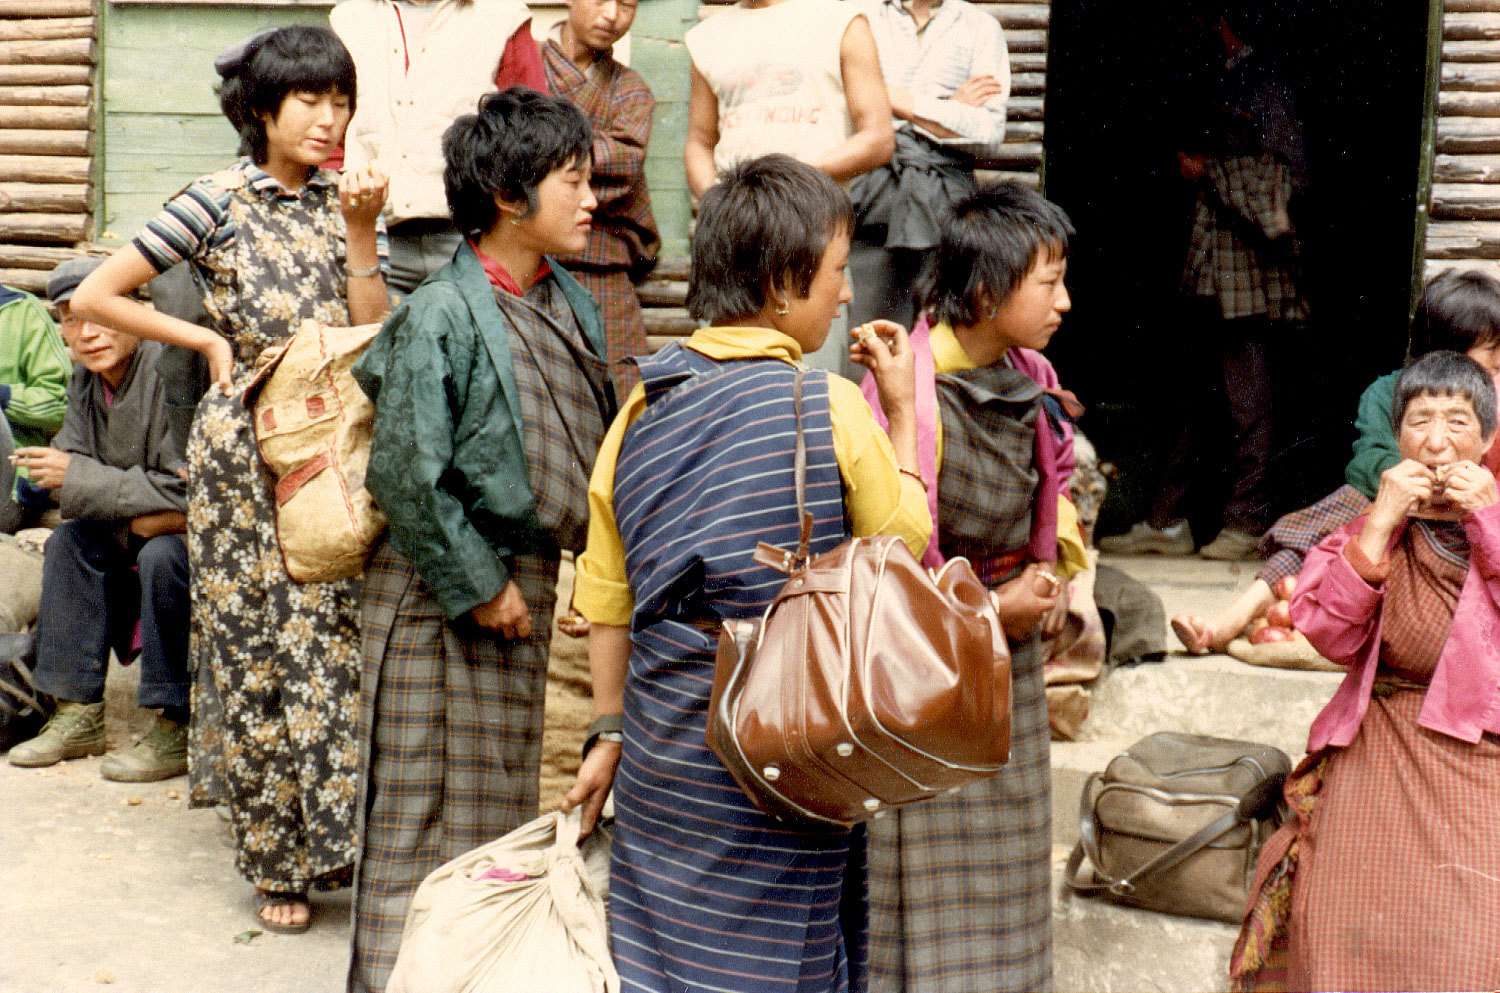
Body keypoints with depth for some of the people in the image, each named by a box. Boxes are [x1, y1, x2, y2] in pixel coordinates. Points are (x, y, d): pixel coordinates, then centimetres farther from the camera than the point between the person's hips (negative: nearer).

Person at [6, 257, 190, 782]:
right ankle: (78, 716, -1)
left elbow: (185, 491, -28)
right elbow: (68, 478, -1)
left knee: (162, 556, -33)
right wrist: (135, 517, -20)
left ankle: (177, 731, -21)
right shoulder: (85, 384, 2)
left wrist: (78, 478, -22)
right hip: (141, 534, 8)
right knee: (70, 539, -7)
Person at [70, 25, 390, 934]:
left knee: (342, 639, 2)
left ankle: (335, 833, 16)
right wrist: (209, 341, -6)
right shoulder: (220, 202, -4)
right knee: (257, 649, 3)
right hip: (246, 449, -3)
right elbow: (95, 296, -5)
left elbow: (373, 337, -1)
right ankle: (276, 860, 15)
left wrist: (360, 230, -9)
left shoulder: (345, 201, 8)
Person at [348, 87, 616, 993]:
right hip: (452, 602, -7)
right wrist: (480, 586, -13)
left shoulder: (572, 306, 8)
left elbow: (598, 444, 16)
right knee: (432, 814, 2)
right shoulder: (443, 317, -15)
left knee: (523, 805, 16)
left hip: (551, 585, 7)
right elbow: (407, 476, -17)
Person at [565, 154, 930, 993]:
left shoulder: (647, 401, 1)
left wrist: (610, 729, 14)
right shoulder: (830, 405, -13)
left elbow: (608, 595, 5)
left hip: (663, 736, 5)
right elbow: (908, 536, 0)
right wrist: (902, 409, 9)